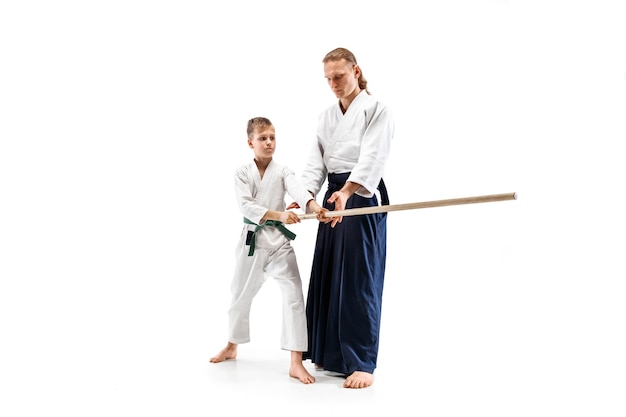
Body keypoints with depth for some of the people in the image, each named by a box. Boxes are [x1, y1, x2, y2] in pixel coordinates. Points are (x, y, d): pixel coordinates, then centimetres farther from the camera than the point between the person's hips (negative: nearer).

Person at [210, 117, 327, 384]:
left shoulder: (283, 172, 0)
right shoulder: (242, 173, -2)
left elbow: (297, 189, -21)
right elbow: (246, 206, -17)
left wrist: (314, 206, -43)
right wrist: (279, 215, -32)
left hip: (279, 241, 0)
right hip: (251, 241, 1)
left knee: (294, 295, -13)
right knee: (240, 296, 16)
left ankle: (296, 363, -8)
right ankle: (232, 347, 40)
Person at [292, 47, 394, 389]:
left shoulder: (376, 110, -5)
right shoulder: (326, 116, 16)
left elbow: (372, 157, -19)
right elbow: (316, 162, 9)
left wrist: (348, 191, -35)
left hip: (363, 197, -7)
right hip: (335, 197, 7)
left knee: (359, 278, -9)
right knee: (328, 275, 9)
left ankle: (362, 363, -4)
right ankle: (332, 353, 22)